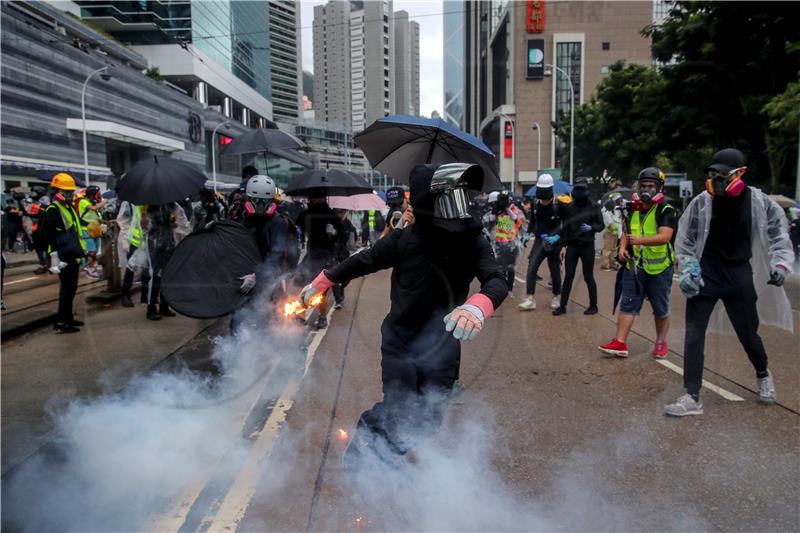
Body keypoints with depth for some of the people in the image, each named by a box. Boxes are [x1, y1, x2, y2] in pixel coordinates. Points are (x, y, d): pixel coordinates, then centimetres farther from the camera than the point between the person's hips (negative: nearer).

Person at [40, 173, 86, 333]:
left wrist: (80, 251, 25)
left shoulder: (69, 208, 18)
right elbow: (49, 235, -18)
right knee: (66, 289, -6)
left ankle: (68, 318, 24)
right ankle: (61, 323, -1)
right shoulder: (53, 210, -12)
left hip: (73, 256, 9)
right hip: (63, 258, -9)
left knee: (71, 288, 15)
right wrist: (54, 256, -21)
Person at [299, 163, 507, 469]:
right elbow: (363, 261, -2)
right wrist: (319, 283, 8)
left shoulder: (472, 242, -11)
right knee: (399, 413, -5)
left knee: (428, 419, 12)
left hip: (443, 347, 3)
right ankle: (362, 442, 27)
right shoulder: (404, 240, -16)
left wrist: (478, 306, -49)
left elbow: (497, 279, -26)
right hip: (401, 344, -3)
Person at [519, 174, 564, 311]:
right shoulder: (535, 204, 5)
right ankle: (530, 299, -11)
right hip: (539, 240, 3)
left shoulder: (558, 204, -9)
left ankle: (556, 297, 28)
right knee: (531, 268, -11)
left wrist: (557, 235, -19)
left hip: (554, 242, -3)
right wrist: (528, 233, 8)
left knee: (555, 270, 8)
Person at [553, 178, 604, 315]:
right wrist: (564, 245, 5)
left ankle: (593, 305, 17)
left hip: (587, 246, -2)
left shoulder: (593, 207, -2)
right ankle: (562, 306, 6)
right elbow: (566, 228, 9)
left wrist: (591, 227, -18)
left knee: (588, 277, 5)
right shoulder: (570, 208, 6)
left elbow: (601, 225, 2)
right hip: (572, 246, 2)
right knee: (568, 276, 2)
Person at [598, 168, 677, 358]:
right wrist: (623, 247, -1)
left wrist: (640, 240, -37)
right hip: (634, 266, 5)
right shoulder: (635, 210, 11)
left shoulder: (666, 210, -10)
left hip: (659, 268, -5)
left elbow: (665, 236, -24)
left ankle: (660, 342, 27)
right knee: (627, 305, 0)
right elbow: (627, 233, 20)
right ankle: (620, 343, 1)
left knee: (661, 309, 10)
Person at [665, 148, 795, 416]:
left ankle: (763, 374, 45)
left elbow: (779, 234, 5)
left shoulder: (760, 202, -6)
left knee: (748, 333, 11)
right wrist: (687, 270, -7)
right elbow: (685, 239, 2)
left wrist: (780, 264, -9)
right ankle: (692, 397, 2)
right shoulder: (701, 202, -7)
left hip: (739, 274, 0)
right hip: (704, 273, 0)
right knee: (693, 334, -5)